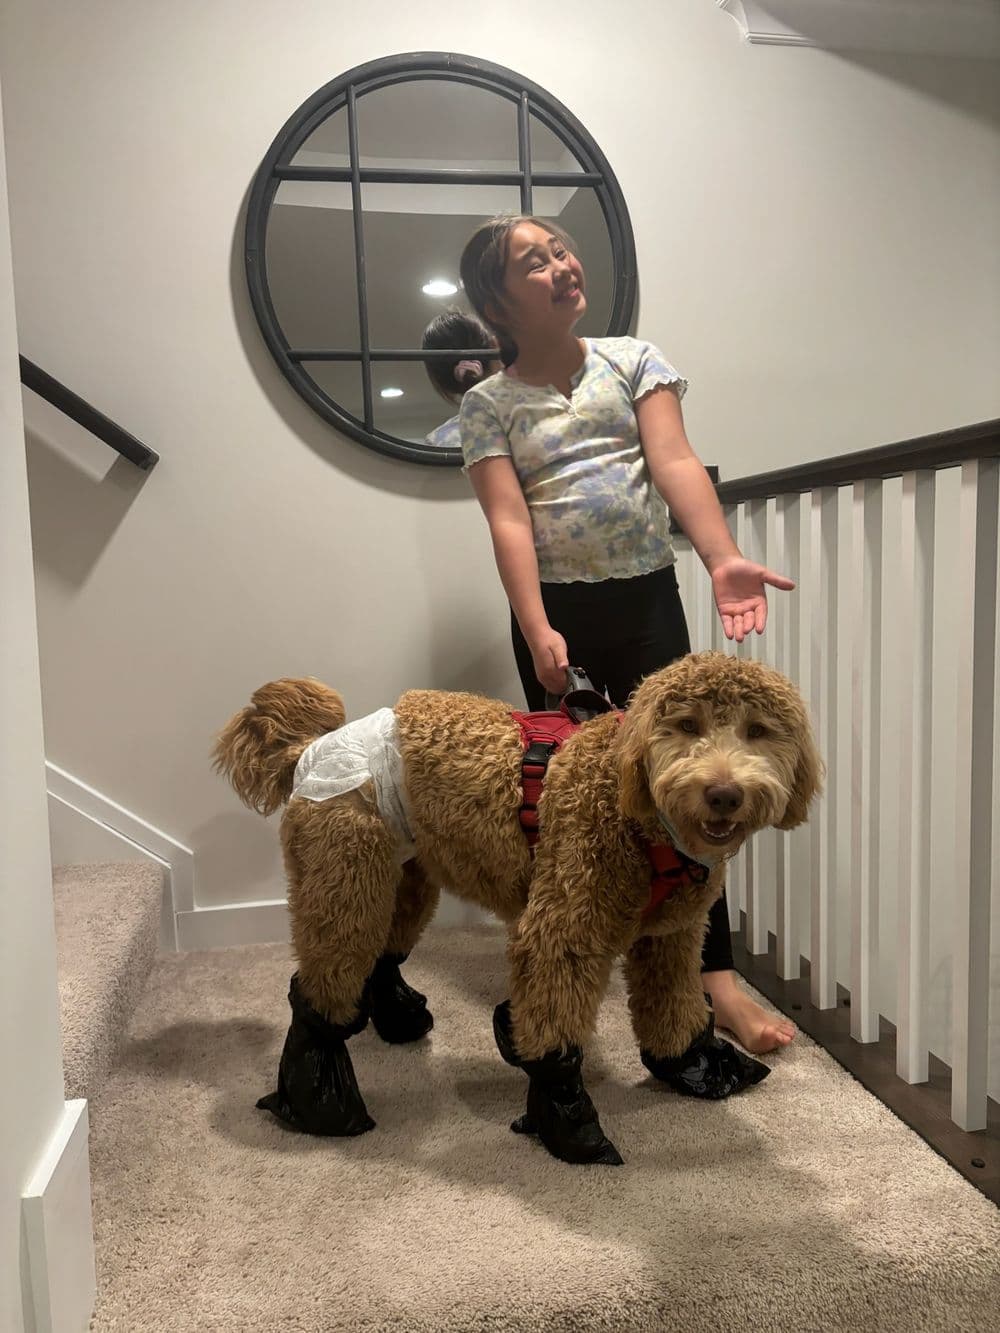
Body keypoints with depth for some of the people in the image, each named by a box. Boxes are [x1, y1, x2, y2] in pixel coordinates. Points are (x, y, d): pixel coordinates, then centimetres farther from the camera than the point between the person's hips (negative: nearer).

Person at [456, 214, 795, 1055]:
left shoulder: (633, 360, 8)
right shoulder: (488, 404, 3)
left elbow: (675, 463, -6)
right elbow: (509, 521, -8)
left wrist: (721, 558, -22)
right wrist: (537, 631, -21)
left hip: (647, 597, 1)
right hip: (556, 610, -1)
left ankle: (718, 976, 4)